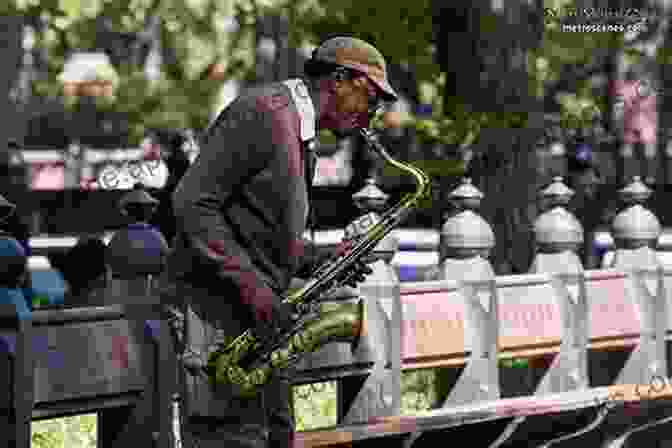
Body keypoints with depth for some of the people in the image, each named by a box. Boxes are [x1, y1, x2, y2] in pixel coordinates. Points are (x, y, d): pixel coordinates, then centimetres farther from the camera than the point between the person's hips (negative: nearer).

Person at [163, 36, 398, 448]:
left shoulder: (301, 141, 19)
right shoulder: (263, 113, -12)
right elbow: (192, 203, -19)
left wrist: (321, 261, 6)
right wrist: (251, 284, -23)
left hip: (257, 314, 10)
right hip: (216, 307, -10)